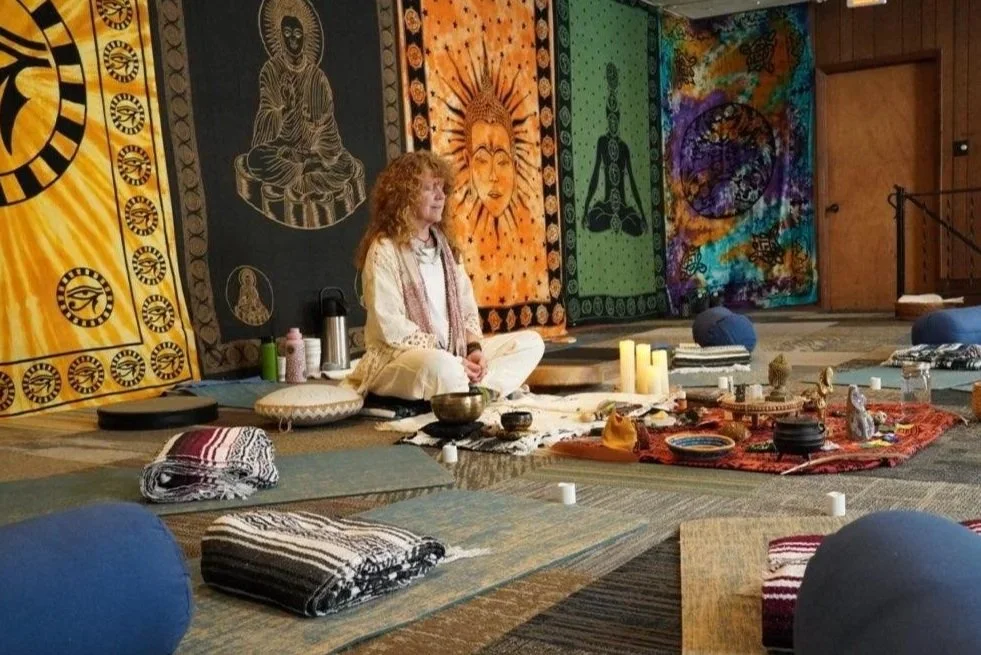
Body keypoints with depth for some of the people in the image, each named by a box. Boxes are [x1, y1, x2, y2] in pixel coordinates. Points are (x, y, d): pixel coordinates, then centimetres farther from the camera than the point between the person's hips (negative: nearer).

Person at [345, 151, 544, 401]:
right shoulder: (384, 250, -10)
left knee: (531, 342, -4)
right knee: (439, 366, -41)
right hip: (397, 359, -8)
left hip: (455, 354, 8)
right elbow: (391, 328, -18)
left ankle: (480, 391, -24)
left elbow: (467, 307, 12)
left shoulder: (444, 243, 13)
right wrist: (451, 360, -18)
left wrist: (474, 348, -8)